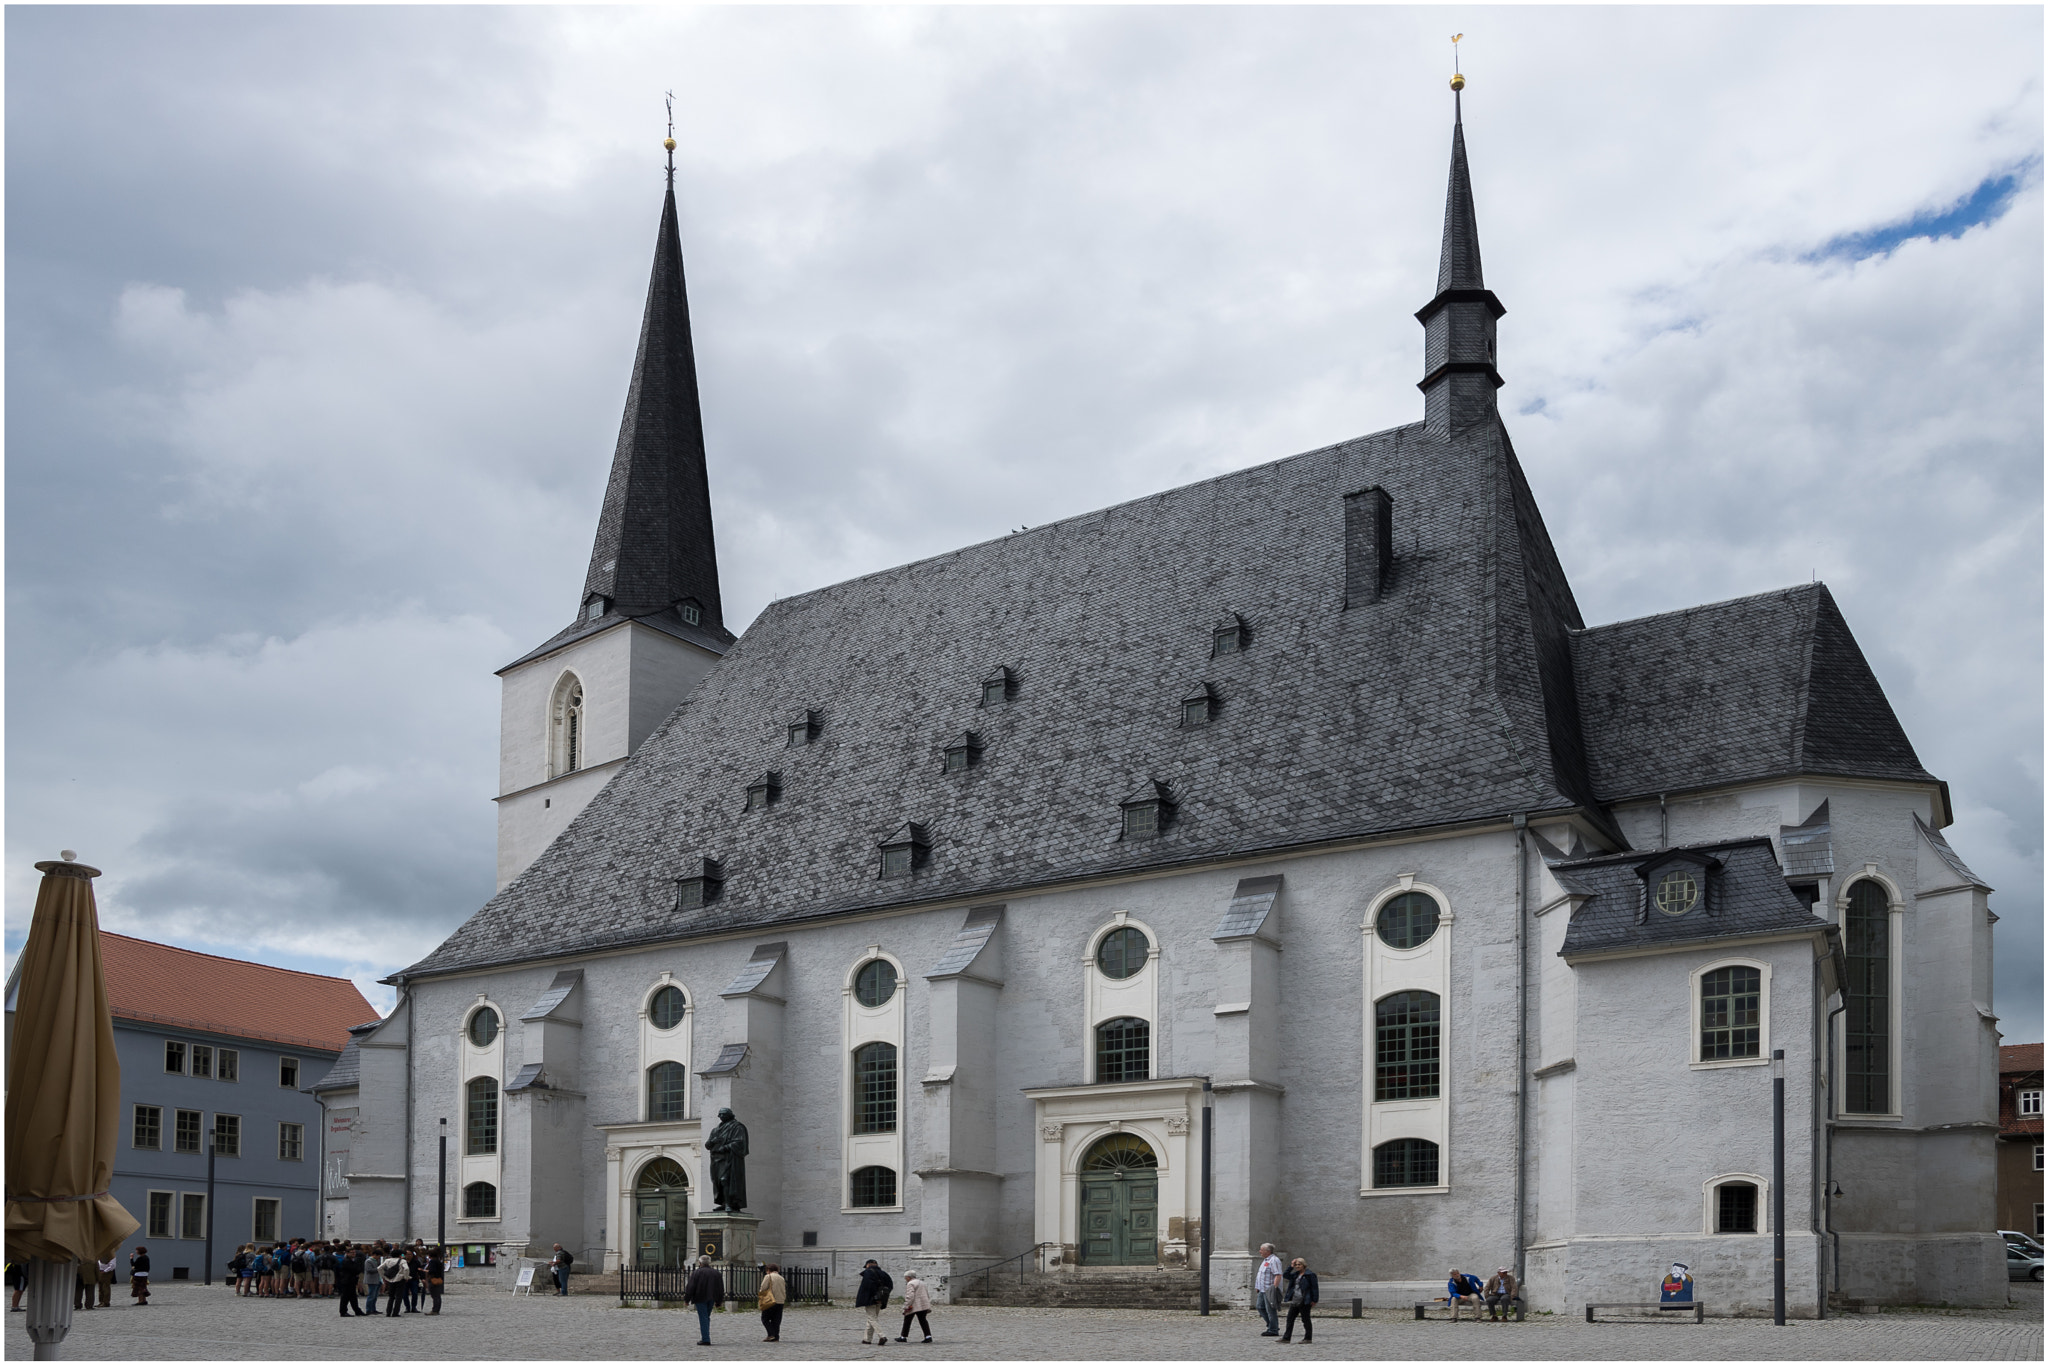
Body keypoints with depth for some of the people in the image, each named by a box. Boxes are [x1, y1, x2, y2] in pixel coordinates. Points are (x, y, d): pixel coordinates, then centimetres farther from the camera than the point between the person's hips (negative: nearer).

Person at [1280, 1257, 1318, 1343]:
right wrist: (1291, 1267, 4)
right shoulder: (1295, 1274, 15)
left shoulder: (1310, 1274, -8)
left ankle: (1308, 1338, 8)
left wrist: (1314, 1300, -13)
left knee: (1305, 1319, 0)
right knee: (1290, 1318, 6)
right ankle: (1286, 1338, 10)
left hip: (1304, 1302, -8)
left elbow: (1315, 1287, -9)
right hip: (1294, 1302, 8)